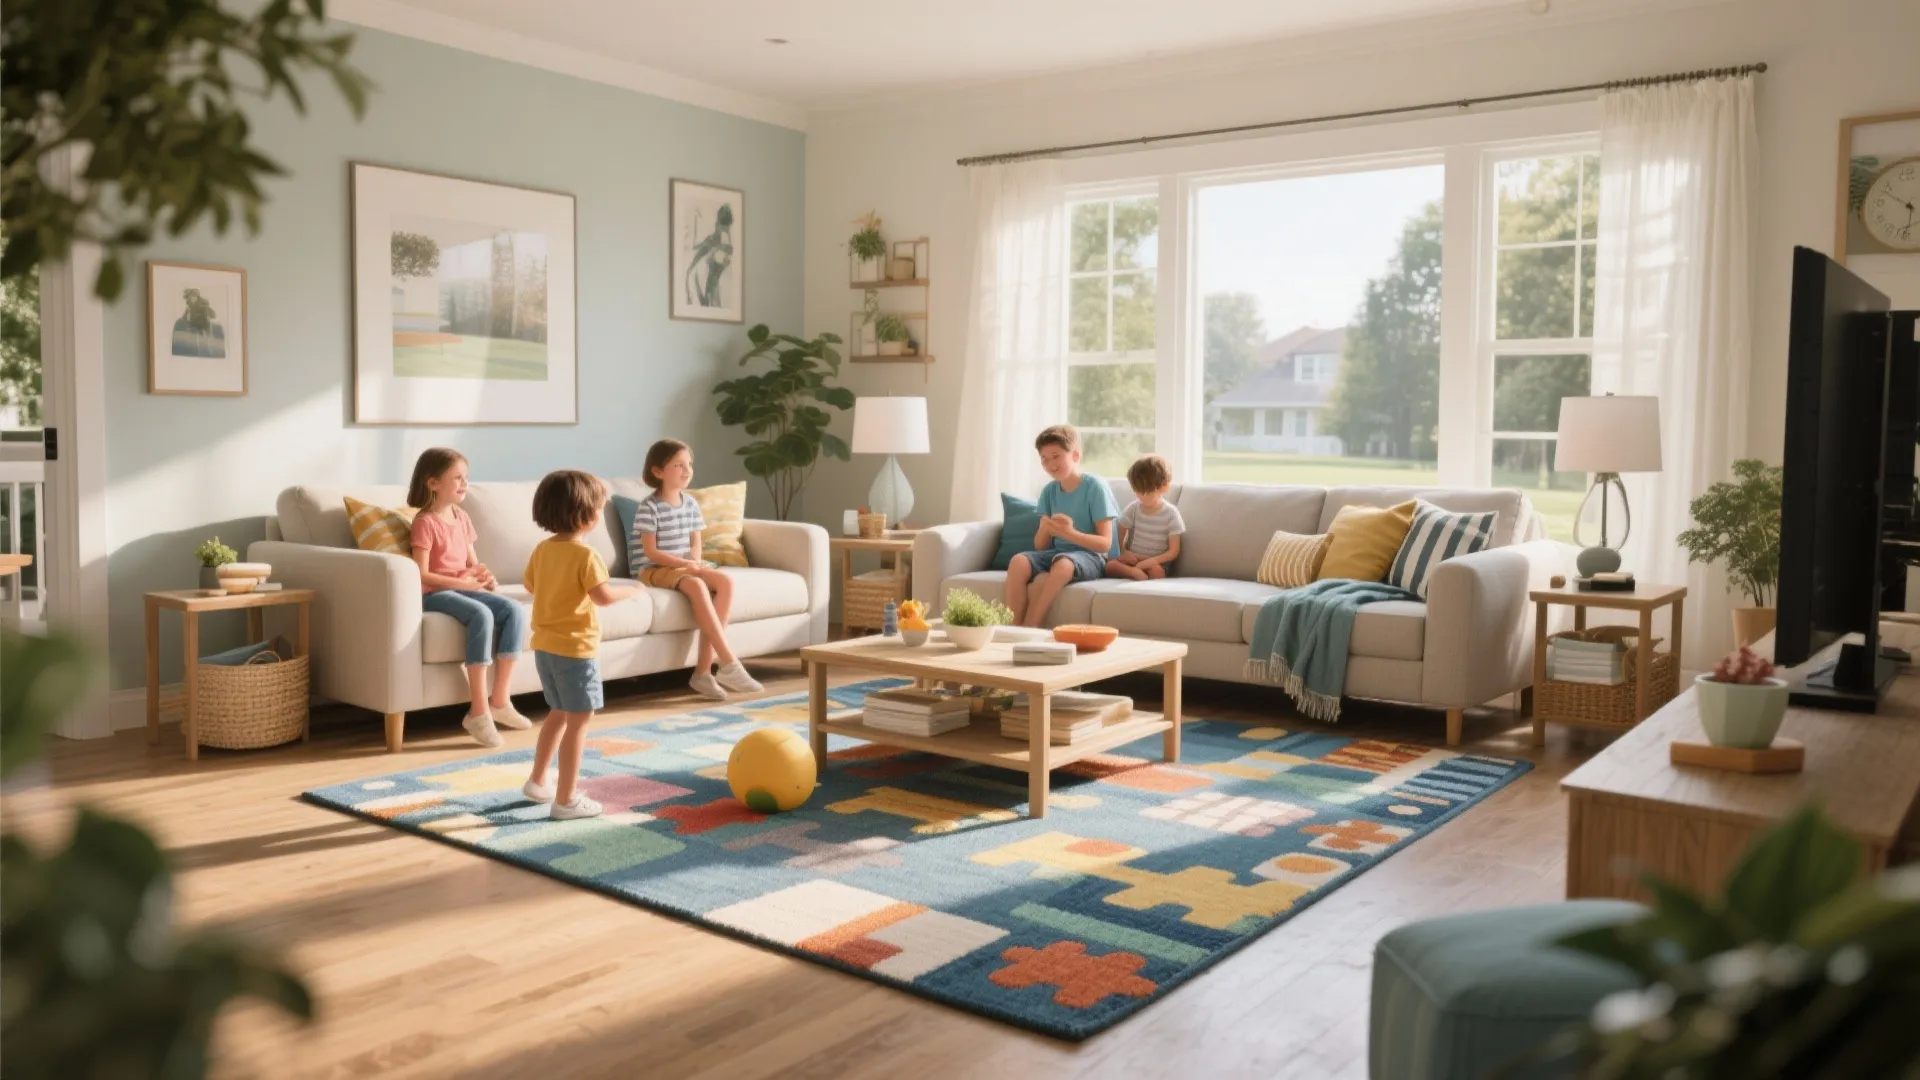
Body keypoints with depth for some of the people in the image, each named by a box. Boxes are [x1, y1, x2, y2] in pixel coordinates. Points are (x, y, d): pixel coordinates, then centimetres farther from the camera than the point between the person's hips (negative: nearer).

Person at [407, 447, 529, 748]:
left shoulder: (462, 517, 14)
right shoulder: (425, 522, -9)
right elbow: (422, 575, -15)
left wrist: (485, 577, -5)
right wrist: (464, 582, -19)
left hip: (464, 587, 8)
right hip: (435, 593, -7)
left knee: (514, 611, -15)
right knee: (482, 615, -34)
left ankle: (500, 700, -12)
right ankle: (479, 711, -30)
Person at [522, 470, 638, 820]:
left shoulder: (542, 550, 6)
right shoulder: (584, 553, -18)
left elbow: (530, 585, 19)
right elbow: (603, 596, -23)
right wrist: (630, 590, -7)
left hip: (544, 645, 9)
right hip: (575, 648, -8)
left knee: (559, 714, 24)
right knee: (578, 721, -1)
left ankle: (537, 781, 33)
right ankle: (566, 799, 1)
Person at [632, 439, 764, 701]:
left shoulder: (690, 503, 8)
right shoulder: (649, 507, -12)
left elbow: (695, 543, 12)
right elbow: (651, 553, -14)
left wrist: (695, 563, -9)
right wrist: (686, 564, -21)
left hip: (686, 566, 7)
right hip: (654, 570, -7)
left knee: (725, 581, -20)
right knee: (696, 585, -34)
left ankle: (703, 669, -21)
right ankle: (729, 664, -32)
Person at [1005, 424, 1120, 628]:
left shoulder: (1094, 486, -7)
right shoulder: (1049, 490, 9)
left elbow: (1105, 543, -10)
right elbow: (1040, 545, 8)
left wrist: (1070, 533, -26)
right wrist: (1045, 530, -16)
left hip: (1089, 556, -5)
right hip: (1056, 552, 5)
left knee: (1063, 564, -39)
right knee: (1019, 561, -26)